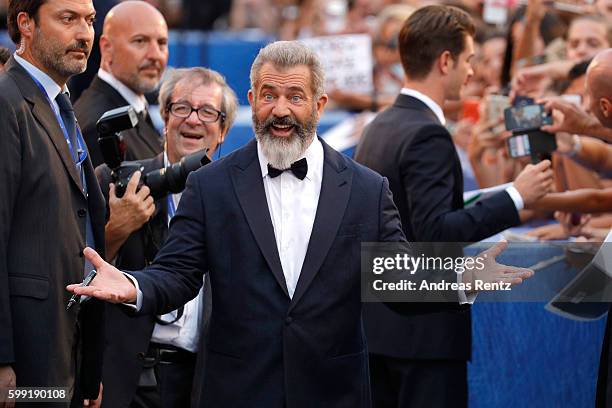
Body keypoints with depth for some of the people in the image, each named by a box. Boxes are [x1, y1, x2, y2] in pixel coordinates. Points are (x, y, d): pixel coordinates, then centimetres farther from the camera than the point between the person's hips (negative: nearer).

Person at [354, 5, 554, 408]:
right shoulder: (427, 136, -17)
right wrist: (516, 197, -21)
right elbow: (435, 232, -25)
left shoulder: (379, 128, 11)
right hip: (424, 329, -9)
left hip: (379, 322, 9)